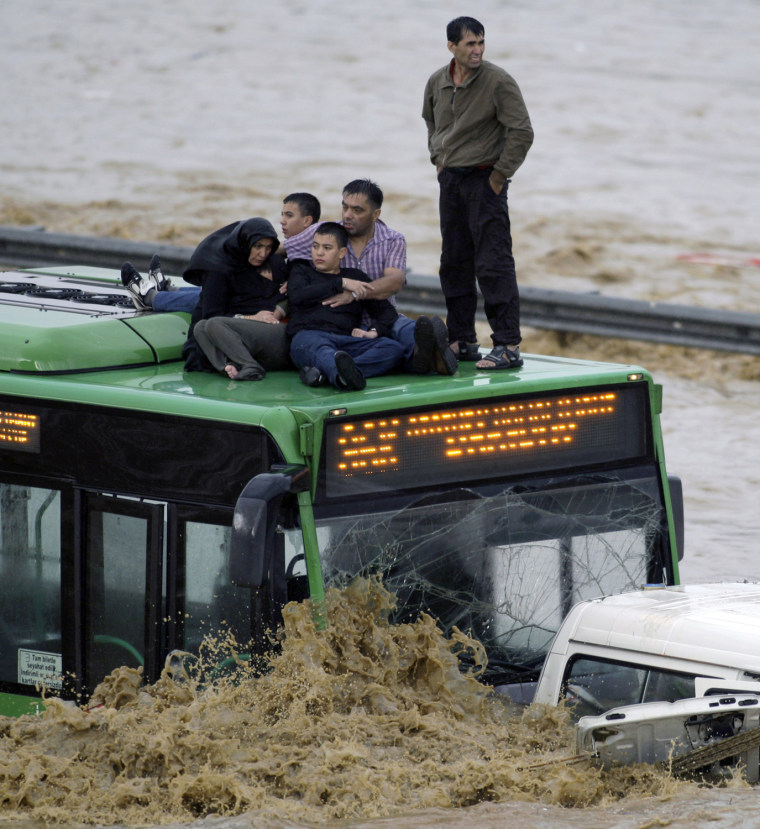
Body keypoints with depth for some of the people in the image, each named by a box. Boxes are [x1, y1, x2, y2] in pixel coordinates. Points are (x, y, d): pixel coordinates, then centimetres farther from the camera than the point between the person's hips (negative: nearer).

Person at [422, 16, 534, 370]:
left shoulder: (499, 82, -14)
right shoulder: (437, 83, 4)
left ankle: (508, 346, -11)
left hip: (484, 178, -7)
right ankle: (462, 341, 21)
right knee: (454, 263, 12)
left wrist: (500, 174, -13)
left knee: (493, 264, -11)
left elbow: (522, 132, -15)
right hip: (450, 180, 7)